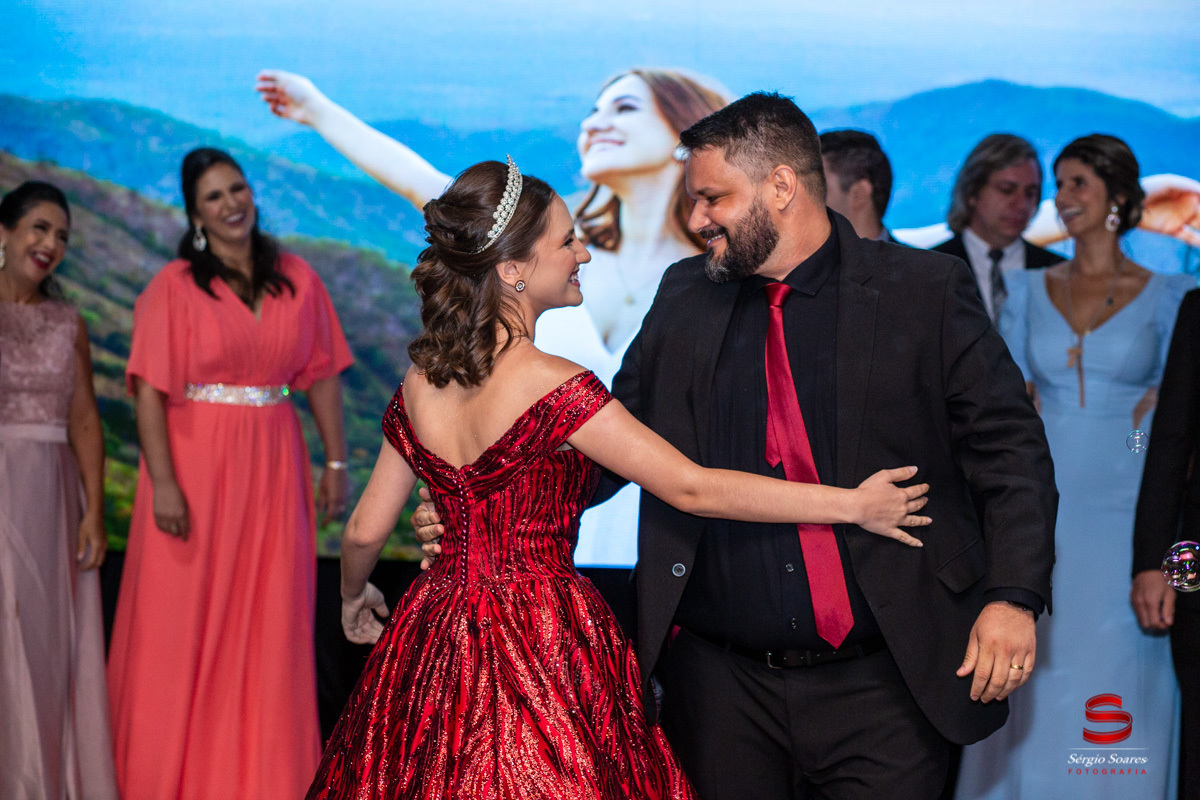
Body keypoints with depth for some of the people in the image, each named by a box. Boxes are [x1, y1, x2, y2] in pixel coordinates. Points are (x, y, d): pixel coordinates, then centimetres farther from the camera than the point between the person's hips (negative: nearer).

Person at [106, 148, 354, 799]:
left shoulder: (298, 281, 7)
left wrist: (336, 462, 4)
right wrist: (162, 483, -17)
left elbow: (322, 374, 9)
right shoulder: (174, 287, -4)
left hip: (273, 467, 3)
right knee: (183, 628, 3)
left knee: (270, 628, 6)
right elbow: (149, 389, -9)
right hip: (196, 461, -3)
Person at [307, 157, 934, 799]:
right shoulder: (552, 386, -19)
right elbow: (691, 489, -18)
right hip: (543, 645, -7)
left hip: (437, 647, 7)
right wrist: (853, 504, -13)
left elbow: (366, 530, 9)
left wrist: (353, 595, 32)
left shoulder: (420, 383, 2)